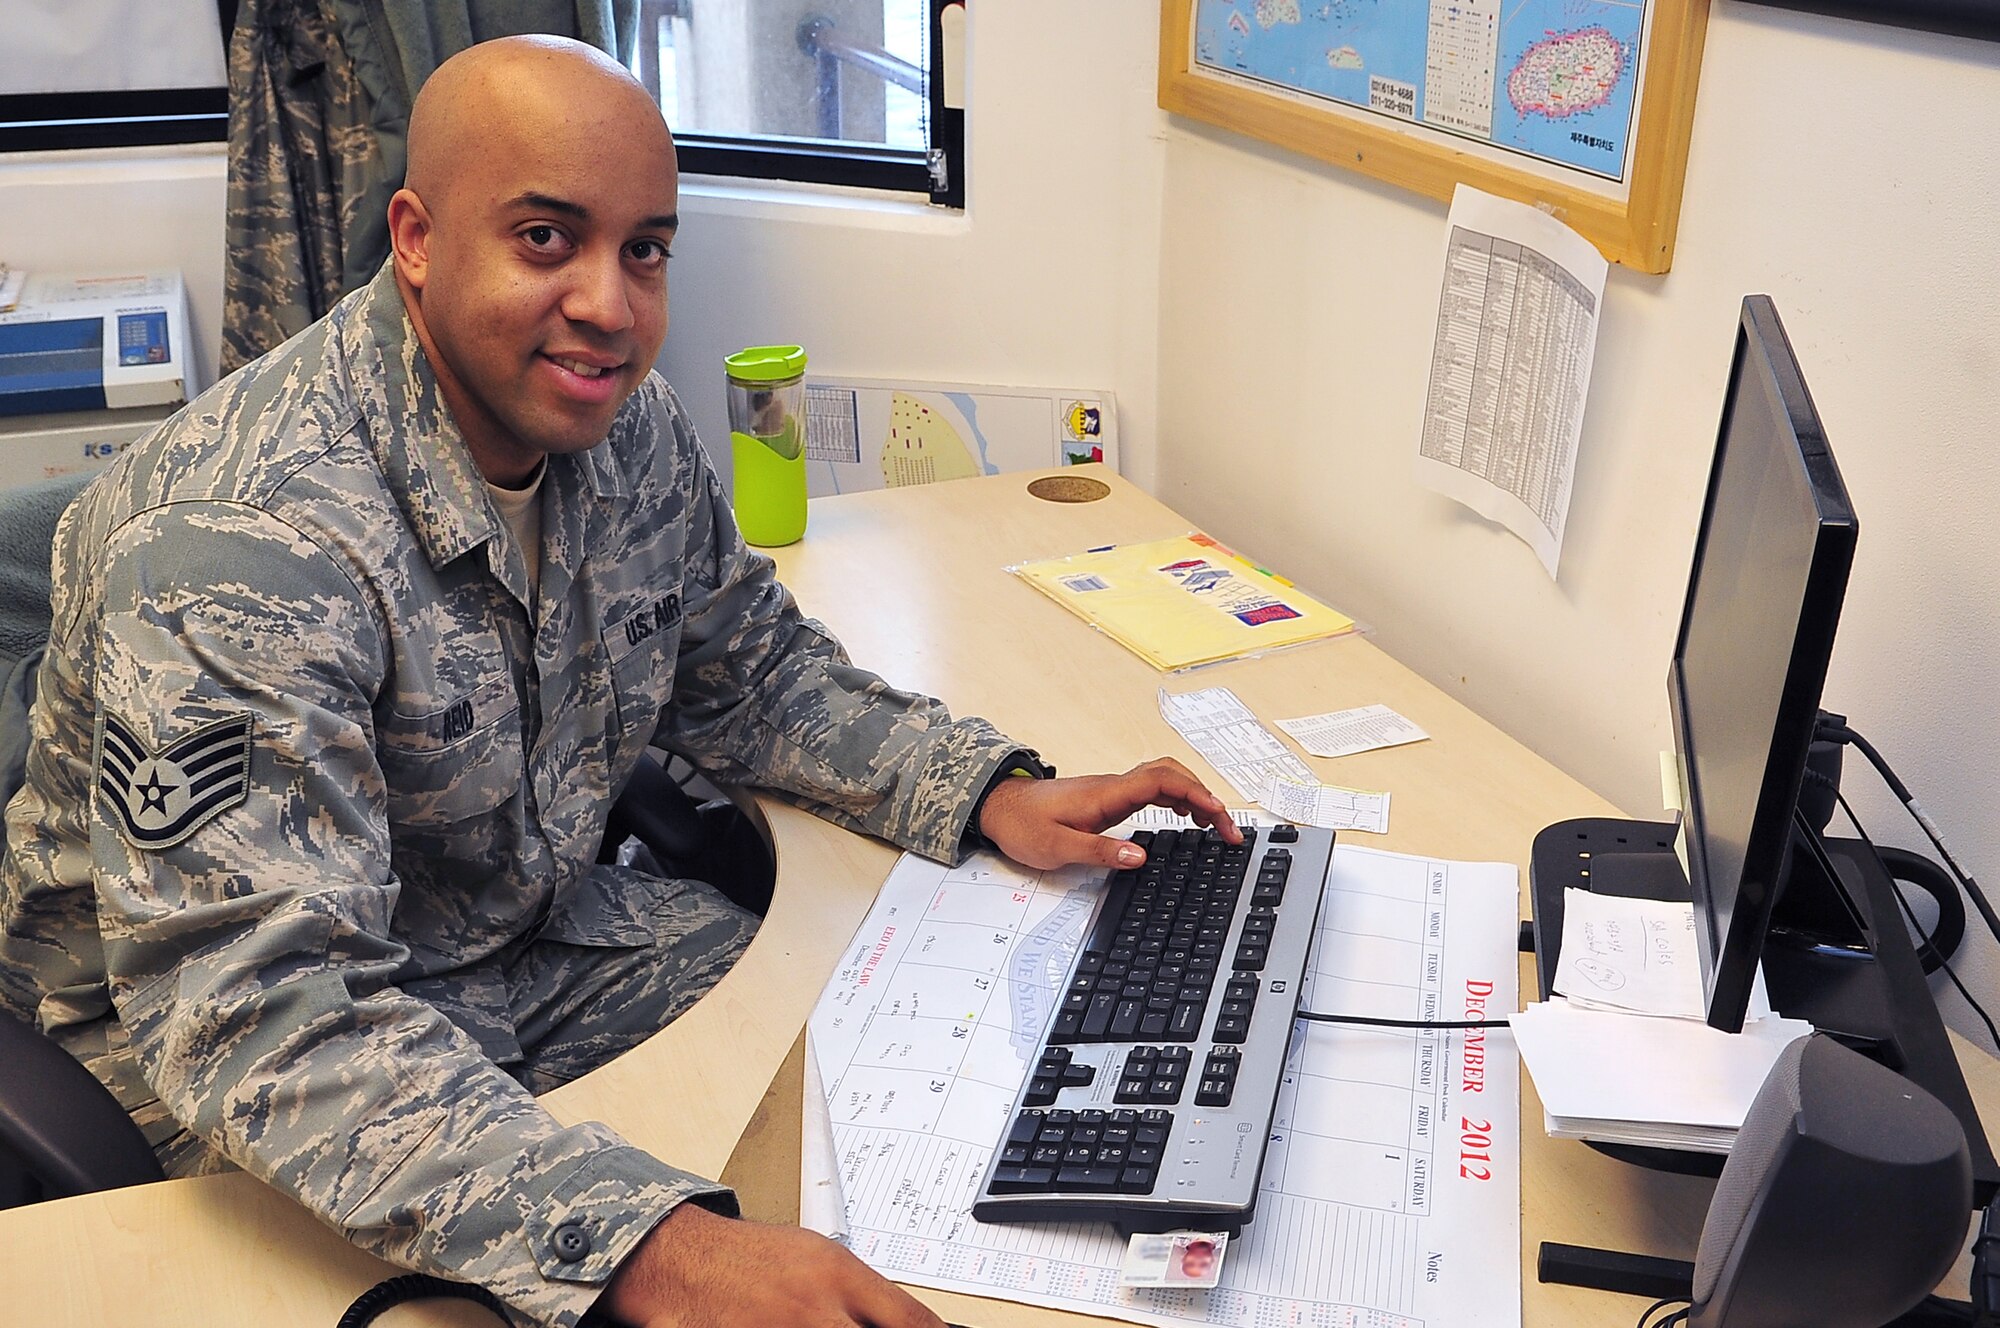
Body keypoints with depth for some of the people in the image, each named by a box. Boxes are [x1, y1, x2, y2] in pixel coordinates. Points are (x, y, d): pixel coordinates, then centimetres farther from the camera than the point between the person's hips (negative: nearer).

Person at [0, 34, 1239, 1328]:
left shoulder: (634, 428, -7)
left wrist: (988, 792, -9)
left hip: (540, 928, 7)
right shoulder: (241, 541, -32)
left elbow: (749, 668, 8)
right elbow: (259, 1006, -39)